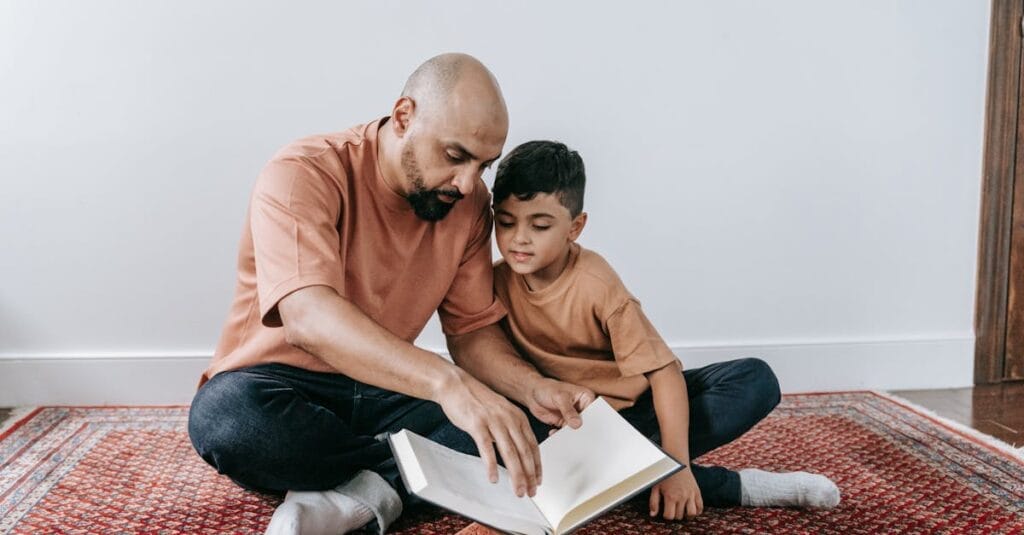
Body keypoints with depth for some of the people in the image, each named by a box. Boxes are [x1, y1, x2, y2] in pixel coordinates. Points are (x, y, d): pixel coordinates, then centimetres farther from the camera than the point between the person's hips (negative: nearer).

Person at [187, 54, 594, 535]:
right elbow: (308, 318, -37)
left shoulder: (469, 205, -3)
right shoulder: (301, 175, -22)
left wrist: (534, 390, -20)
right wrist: (445, 382, -51)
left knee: (511, 428, -18)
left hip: (381, 392, 4)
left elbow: (473, 331, 1)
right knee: (228, 417, -38)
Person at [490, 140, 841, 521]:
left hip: (632, 405, -1)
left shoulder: (596, 283, -20)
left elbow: (663, 371, -24)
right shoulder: (495, 282, -11)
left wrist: (677, 465, -33)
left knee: (755, 380, -19)